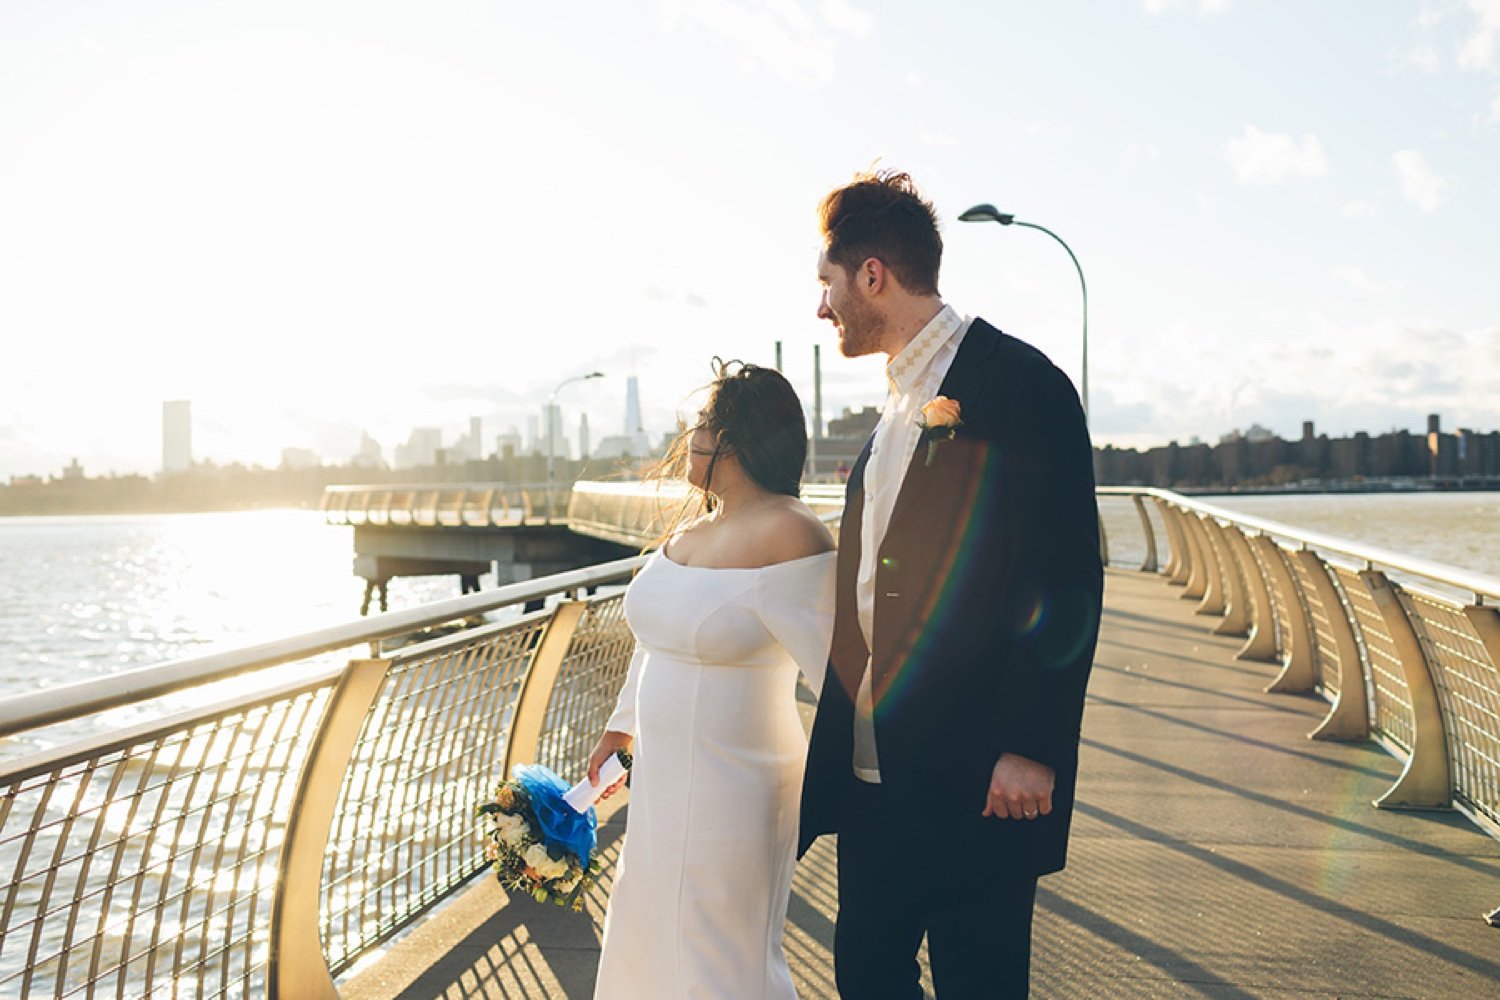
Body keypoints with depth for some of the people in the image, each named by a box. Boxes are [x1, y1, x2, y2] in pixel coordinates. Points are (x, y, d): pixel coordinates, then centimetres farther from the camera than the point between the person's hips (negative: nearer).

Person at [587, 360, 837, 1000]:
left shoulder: (786, 537, -22)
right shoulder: (692, 533, 6)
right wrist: (622, 727, 30)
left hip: (731, 795, -9)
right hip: (665, 778, 9)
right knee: (649, 935, 23)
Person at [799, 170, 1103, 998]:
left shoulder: (1017, 383, -12)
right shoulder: (899, 403, 15)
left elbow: (1068, 579, -16)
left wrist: (1029, 748, -20)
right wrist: (844, 742, 17)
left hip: (977, 781, -8)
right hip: (875, 774, 8)